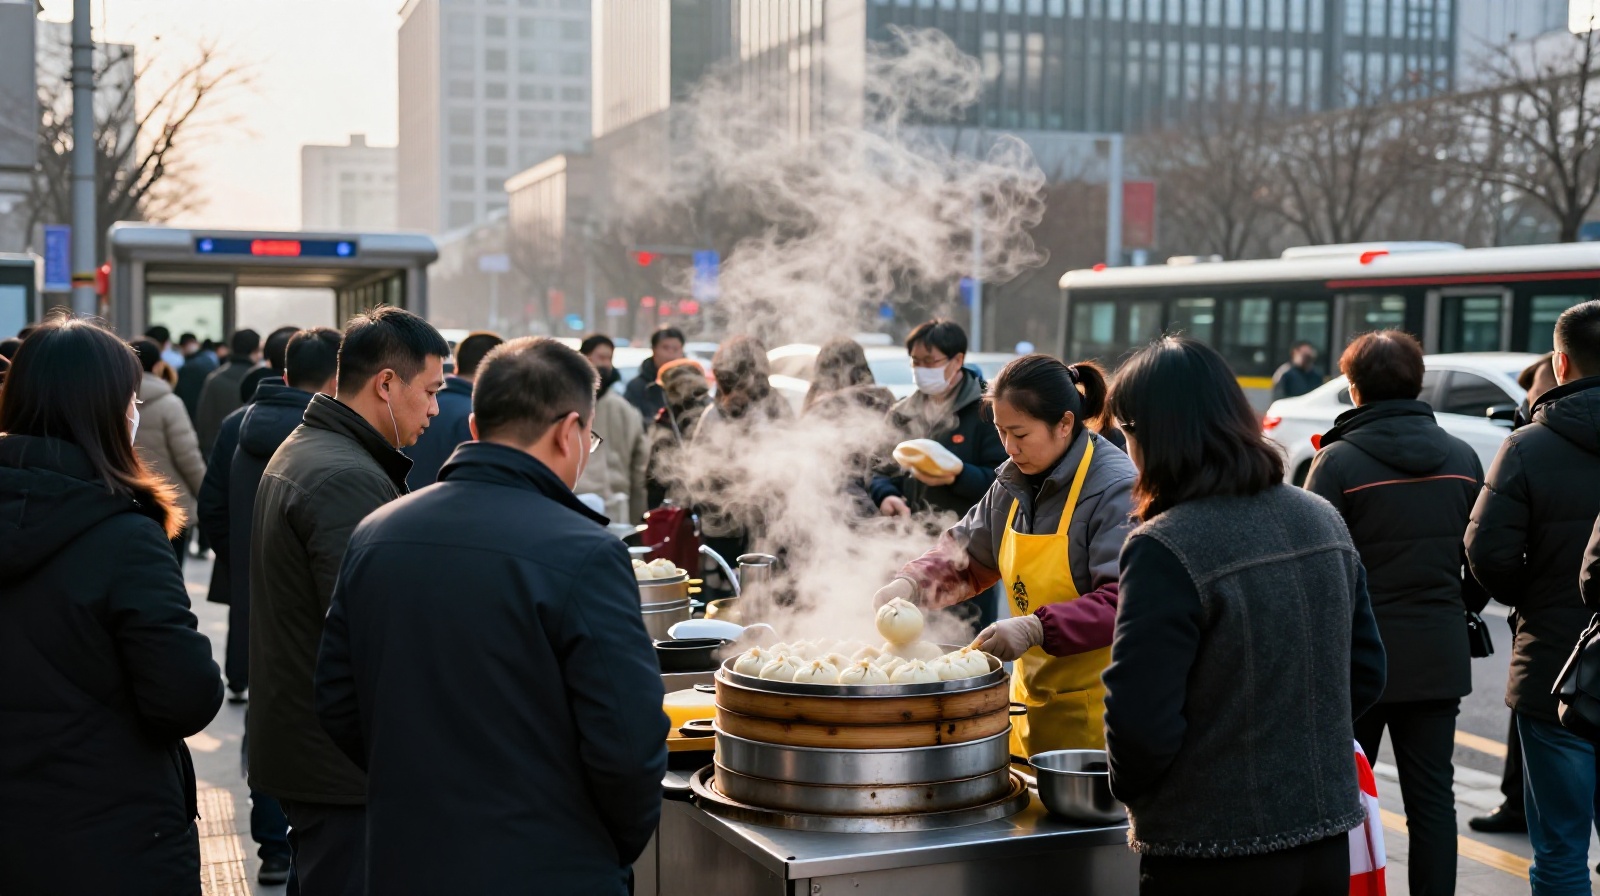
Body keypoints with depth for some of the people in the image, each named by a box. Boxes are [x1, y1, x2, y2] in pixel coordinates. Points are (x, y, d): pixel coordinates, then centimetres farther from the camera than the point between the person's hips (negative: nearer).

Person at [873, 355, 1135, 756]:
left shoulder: (1117, 489, -18)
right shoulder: (1014, 481, 7)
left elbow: (1124, 602, -24)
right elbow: (967, 557, 16)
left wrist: (1036, 628, -32)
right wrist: (910, 583, -3)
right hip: (1032, 691, 7)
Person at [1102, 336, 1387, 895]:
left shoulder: (1164, 550, -20)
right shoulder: (1322, 520, 3)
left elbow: (1140, 722, -21)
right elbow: (1366, 673, 10)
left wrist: (1131, 788, -2)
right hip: (1326, 842, 7)